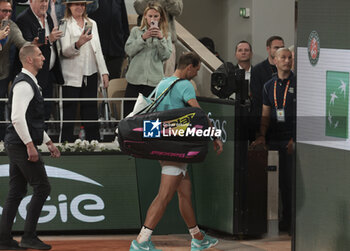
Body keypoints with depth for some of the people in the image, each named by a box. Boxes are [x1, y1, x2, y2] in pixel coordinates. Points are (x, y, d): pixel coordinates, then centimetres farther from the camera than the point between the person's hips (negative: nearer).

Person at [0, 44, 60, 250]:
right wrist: (30, 145, -24)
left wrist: (48, 142, 26)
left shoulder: (30, 83, 20)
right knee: (42, 187, -7)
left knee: (17, 191, 9)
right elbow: (17, 118, -24)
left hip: (18, 146, 10)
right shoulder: (24, 84, -14)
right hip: (22, 145, -10)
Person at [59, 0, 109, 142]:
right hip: (72, 76, -5)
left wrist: (104, 72, 10)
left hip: (90, 74, 5)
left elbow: (98, 49, 18)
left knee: (90, 111, 5)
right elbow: (65, 51, -12)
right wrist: (78, 44, -31)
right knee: (69, 113, -4)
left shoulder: (92, 24, 16)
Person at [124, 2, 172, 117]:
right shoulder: (136, 31, 11)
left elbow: (166, 56, 0)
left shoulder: (166, 35, 12)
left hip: (154, 81, 0)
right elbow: (129, 50, -1)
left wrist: (160, 39, -12)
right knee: (129, 114, -3)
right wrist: (143, 38, -11)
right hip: (135, 79, 0)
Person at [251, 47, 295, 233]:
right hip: (274, 139, 4)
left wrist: (296, 139, -11)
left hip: (291, 140, -4)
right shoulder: (269, 86, 13)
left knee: (288, 181, -4)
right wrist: (261, 136, 3)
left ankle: (287, 220, 2)